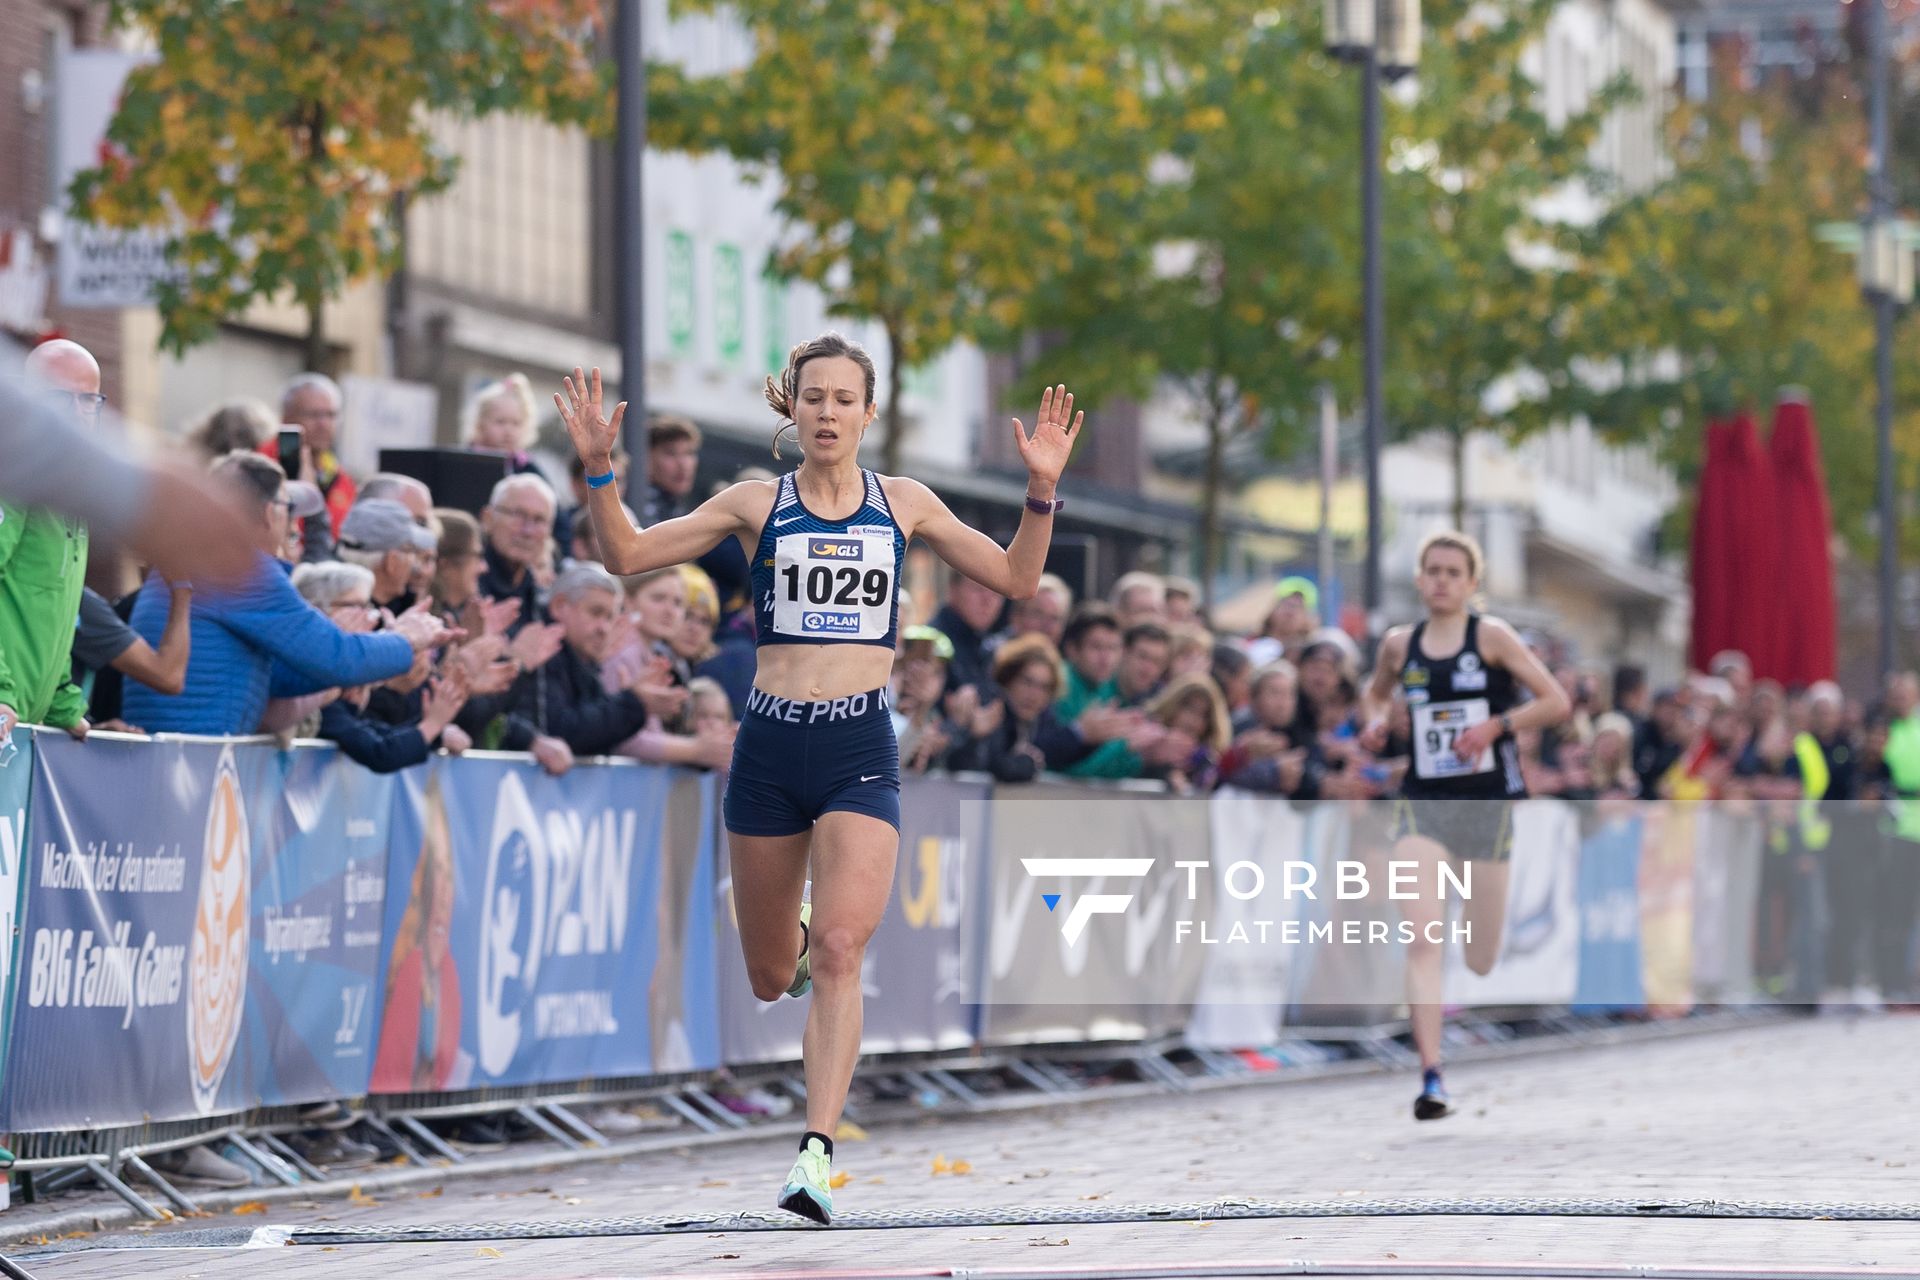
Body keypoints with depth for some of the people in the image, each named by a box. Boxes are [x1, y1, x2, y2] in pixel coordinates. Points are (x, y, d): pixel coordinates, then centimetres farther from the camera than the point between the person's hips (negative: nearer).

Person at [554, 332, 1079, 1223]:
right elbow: (627, 555, 5)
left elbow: (1016, 580, 12)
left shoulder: (903, 505, 8)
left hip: (861, 750, -1)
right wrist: (599, 471, -10)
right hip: (770, 747, 1)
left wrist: (1041, 491, -2)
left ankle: (817, 1154, -21)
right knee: (769, 977, 12)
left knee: (839, 953, -19)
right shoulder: (756, 506, 6)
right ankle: (798, 943, 50)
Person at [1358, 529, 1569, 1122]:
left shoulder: (1491, 636, -3)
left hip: (1488, 801, -1)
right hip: (1423, 802, 1)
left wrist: (1496, 725, -16)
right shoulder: (1399, 645, 6)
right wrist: (1376, 721, 5)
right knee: (1423, 942, -17)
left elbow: (1556, 701, -3)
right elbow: (1377, 691, 27)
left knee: (1483, 959, 6)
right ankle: (1431, 1077, -22)